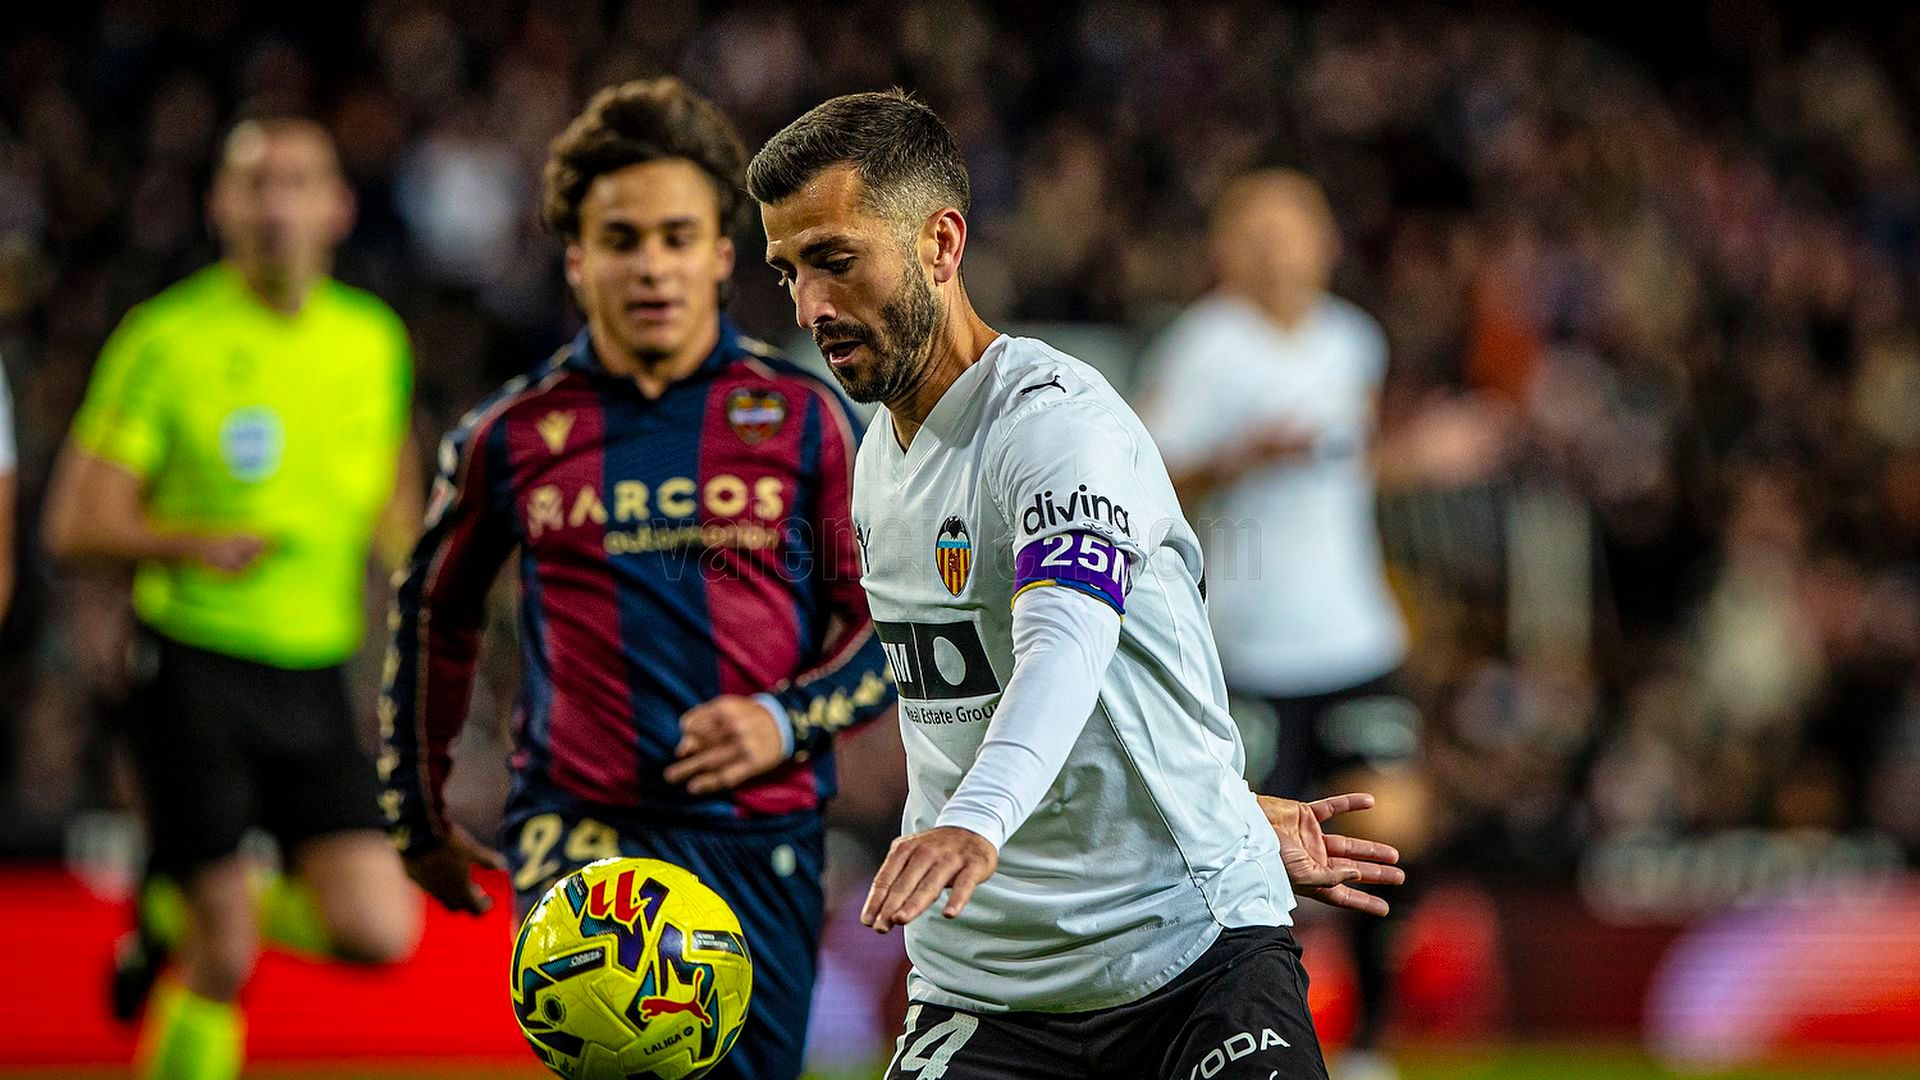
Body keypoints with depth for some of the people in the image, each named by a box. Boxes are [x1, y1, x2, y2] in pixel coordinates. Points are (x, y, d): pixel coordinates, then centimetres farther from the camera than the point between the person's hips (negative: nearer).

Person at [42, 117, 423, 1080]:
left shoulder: (376, 341, 8)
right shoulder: (166, 340, -6)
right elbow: (75, 524, -5)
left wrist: (398, 536, 3)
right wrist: (191, 542, -23)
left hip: (314, 677, 4)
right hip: (194, 667, -4)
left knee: (378, 931, -8)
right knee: (225, 958, -8)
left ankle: (179, 914, 20)